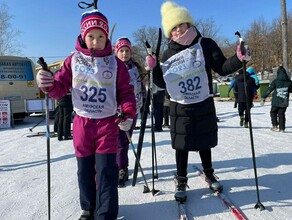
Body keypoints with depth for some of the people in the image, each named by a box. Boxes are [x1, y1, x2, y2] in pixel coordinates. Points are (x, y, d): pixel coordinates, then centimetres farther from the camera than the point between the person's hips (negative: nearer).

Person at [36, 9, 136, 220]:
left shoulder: (115, 63, -1)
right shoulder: (73, 60, 1)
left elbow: (126, 91, -1)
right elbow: (61, 88, 0)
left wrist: (128, 114, -16)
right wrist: (49, 84, -22)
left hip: (108, 123, -2)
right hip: (82, 123, 2)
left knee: (106, 169, -3)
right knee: (85, 169, 14)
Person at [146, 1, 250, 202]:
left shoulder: (206, 45, -4)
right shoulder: (168, 55, -1)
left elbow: (222, 68, -2)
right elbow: (162, 83, 3)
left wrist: (238, 59, -19)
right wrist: (154, 68, -12)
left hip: (204, 106, 0)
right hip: (180, 108, 0)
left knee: (204, 142, 16)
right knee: (182, 146, 7)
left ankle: (209, 174, 40)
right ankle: (181, 182, 24)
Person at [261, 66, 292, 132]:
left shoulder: (276, 81, -7)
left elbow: (269, 89, -8)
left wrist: (263, 98, -6)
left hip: (276, 101, -3)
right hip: (284, 102, 3)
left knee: (273, 112, 14)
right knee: (281, 114, 11)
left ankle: (275, 126, 3)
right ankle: (282, 128, 11)